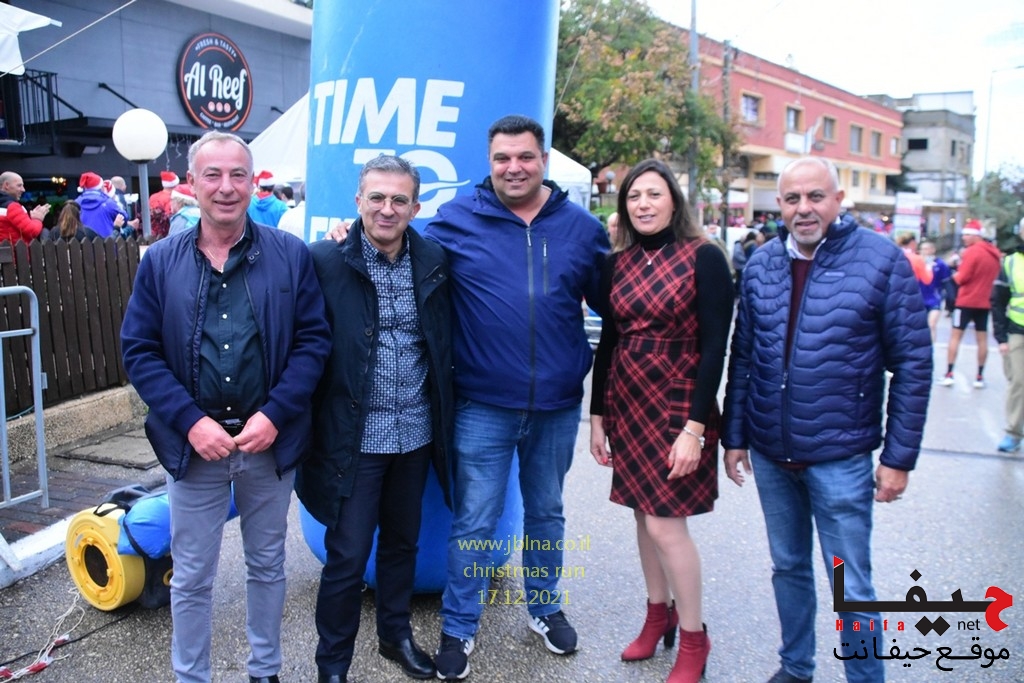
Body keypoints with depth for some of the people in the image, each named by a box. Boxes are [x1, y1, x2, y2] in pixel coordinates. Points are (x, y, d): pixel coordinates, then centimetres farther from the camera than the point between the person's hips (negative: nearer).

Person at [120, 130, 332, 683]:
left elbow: (314, 339, -5)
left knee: (267, 564, 18)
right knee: (192, 576, 13)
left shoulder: (291, 255, -3)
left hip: (269, 439, 0)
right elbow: (139, 351, -2)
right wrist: (190, 421, -13)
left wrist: (274, 415, -15)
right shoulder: (160, 262, -1)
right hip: (194, 441, 0)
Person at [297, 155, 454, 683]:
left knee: (402, 541, 20)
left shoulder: (433, 262, 1)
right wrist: (312, 426, -10)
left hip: (416, 434, 4)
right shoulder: (325, 262, -11)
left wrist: (445, 417, 8)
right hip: (354, 436, -4)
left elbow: (447, 345, 9)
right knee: (347, 555, 5)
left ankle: (395, 635, 42)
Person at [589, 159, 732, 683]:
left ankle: (693, 638, 16)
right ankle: (658, 615, 33)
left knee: (666, 523, -4)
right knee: (644, 513, 14)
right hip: (626, 403, 5)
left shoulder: (703, 257, -10)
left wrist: (695, 425, -18)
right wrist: (597, 415, 8)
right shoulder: (617, 264, 5)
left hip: (678, 403, -5)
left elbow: (714, 346, -13)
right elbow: (607, 342, 10)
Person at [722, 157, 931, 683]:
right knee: (788, 567, 19)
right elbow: (742, 356, 7)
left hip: (840, 456, -4)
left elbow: (913, 363, -7)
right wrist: (734, 436, 6)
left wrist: (899, 456, -8)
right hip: (769, 453, 4)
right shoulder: (761, 264, 3)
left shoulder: (882, 259, -8)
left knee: (851, 588, 6)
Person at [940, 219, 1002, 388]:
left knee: (955, 336, 1)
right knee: (982, 338, 9)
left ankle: (949, 374, -2)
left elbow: (961, 278, -15)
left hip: (966, 301, -6)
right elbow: (994, 276, 17)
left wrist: (956, 275, 4)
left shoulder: (972, 252, -14)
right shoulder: (995, 253, 8)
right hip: (985, 302, 6)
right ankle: (980, 377, 11)